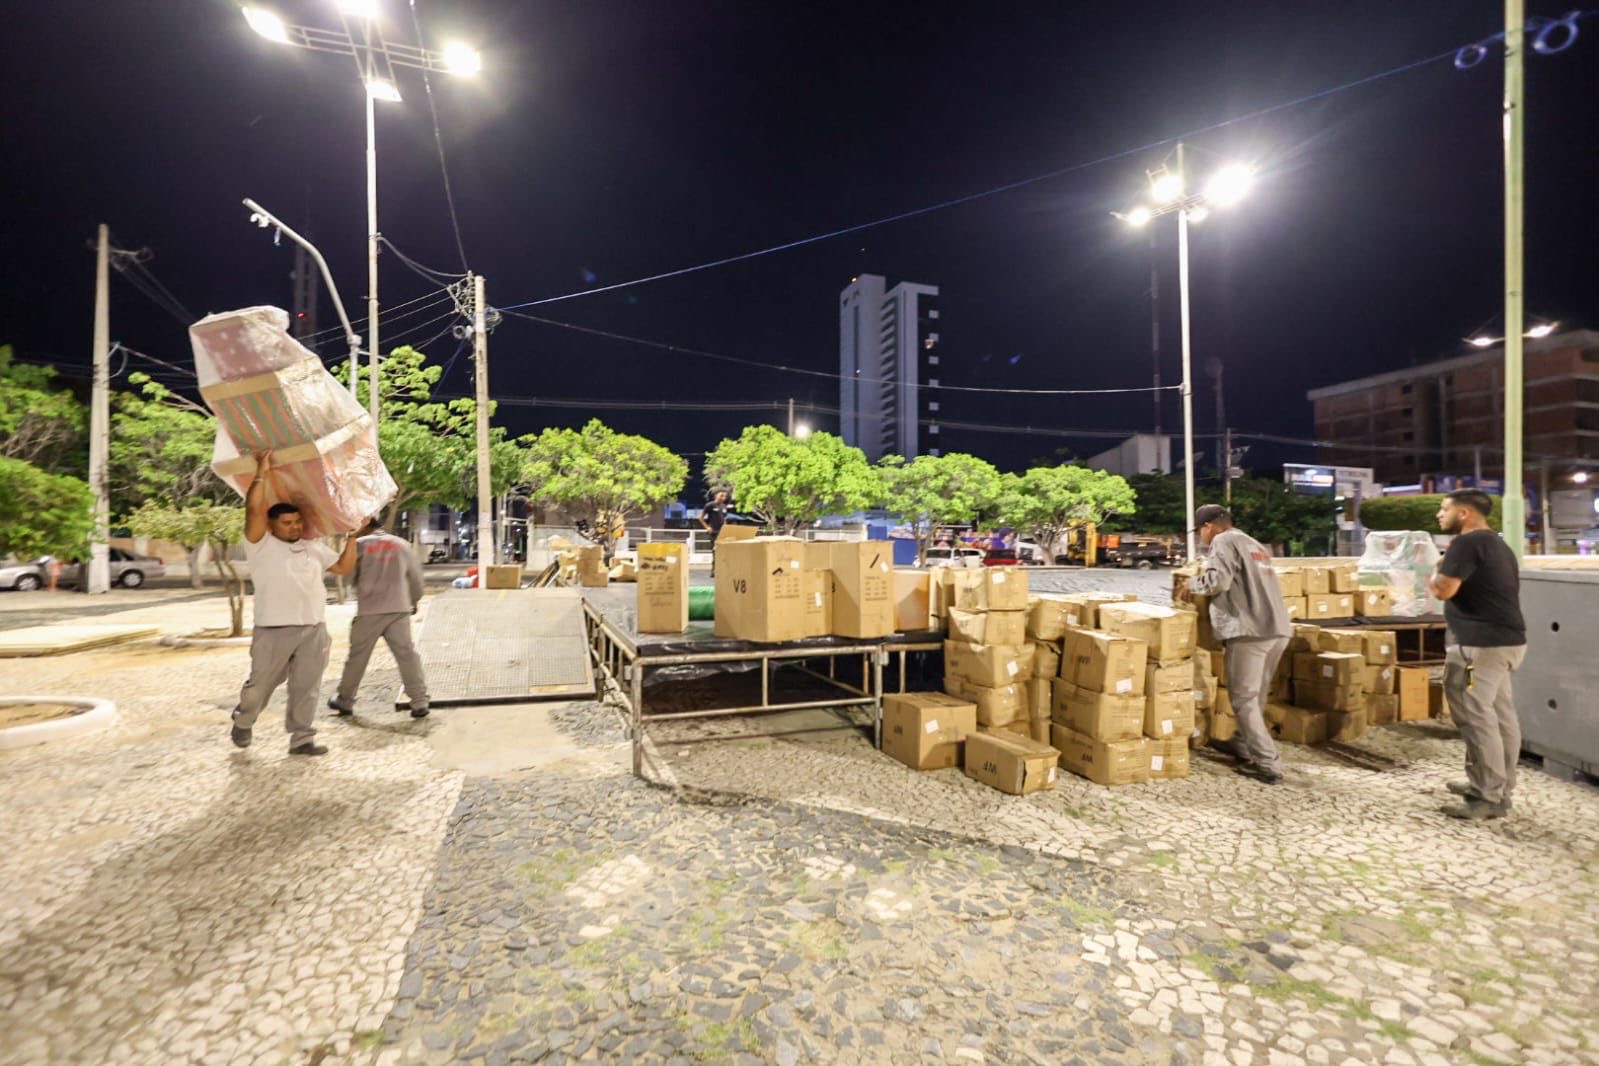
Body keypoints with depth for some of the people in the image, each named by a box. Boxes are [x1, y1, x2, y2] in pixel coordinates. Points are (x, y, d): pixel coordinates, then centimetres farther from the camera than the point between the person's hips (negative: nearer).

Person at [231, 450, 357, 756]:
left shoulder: (314, 549, 16)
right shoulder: (261, 545, 0)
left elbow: (344, 567, 18)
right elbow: (254, 509, -13)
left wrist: (351, 535, 15)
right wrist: (261, 473, -9)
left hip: (314, 630, 4)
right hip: (274, 631, -4)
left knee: (306, 688, 6)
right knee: (261, 684, 12)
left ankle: (301, 739, 13)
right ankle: (243, 722, 40)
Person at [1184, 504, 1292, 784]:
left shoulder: (1224, 541, -4)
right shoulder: (1253, 543, 24)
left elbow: (1218, 580, -18)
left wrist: (1192, 583, 0)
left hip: (1250, 630, -9)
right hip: (1278, 627, 9)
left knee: (1244, 699, -1)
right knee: (1256, 695, 20)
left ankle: (1268, 765, -1)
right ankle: (1244, 745, 33)